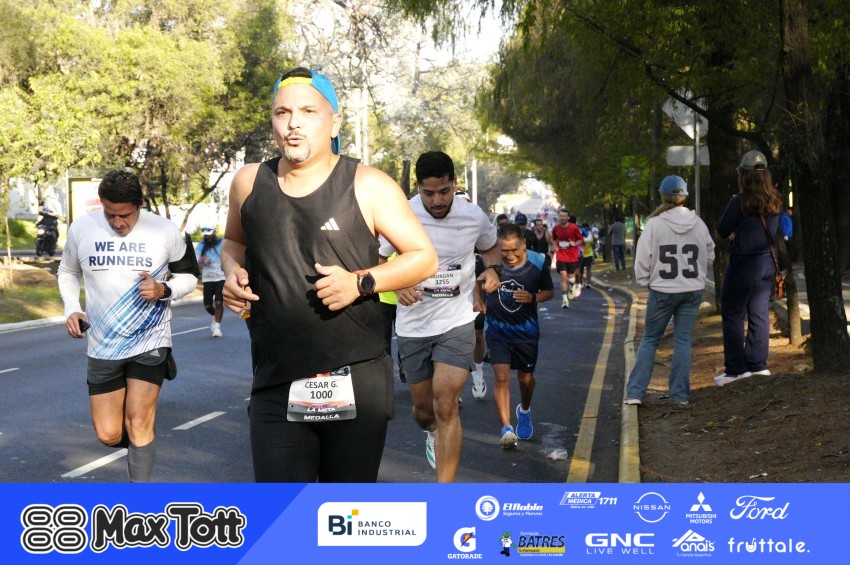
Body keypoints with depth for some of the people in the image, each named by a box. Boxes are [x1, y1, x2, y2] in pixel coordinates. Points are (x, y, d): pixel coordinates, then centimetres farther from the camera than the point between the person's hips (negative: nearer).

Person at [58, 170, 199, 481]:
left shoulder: (165, 231, -9)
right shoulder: (81, 228, -5)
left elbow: (189, 276, 4)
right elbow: (68, 271, 14)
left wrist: (164, 290, -17)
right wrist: (71, 308, -3)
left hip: (150, 342, -2)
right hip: (102, 347, 2)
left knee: (139, 424, -8)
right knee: (109, 435, 3)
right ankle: (142, 445, 39)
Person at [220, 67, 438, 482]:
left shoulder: (367, 186, -3)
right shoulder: (249, 183, 7)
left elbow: (424, 257, 1)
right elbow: (234, 242, 27)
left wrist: (360, 282, -14)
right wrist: (233, 271, 3)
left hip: (356, 383, -2)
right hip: (275, 384, 2)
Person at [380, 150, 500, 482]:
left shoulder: (474, 217, -5)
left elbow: (490, 246, 17)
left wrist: (492, 268, -5)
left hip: (457, 321, -1)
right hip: (413, 326, 1)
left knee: (446, 407, -14)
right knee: (423, 409, 13)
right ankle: (431, 431, 53)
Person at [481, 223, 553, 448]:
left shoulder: (538, 262, -11)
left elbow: (549, 292, 1)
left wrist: (533, 298, -18)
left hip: (526, 328, 1)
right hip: (497, 328, -1)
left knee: (526, 378, 16)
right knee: (502, 377, -15)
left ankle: (524, 411, 47)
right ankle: (506, 429, -17)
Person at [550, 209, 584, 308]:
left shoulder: (574, 228, -9)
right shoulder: (556, 229, -1)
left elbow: (581, 240, 0)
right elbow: (553, 239, 17)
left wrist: (575, 243, -19)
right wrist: (555, 246, -2)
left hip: (572, 256, -1)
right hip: (561, 256, 1)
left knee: (571, 277, 8)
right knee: (563, 277, -9)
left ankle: (572, 287, 46)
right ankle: (565, 300, -5)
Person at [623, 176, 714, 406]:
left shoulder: (655, 224, -12)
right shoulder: (698, 224, -2)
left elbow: (642, 260, -7)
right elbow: (709, 255, 10)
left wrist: (645, 281, 8)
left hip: (662, 291, -2)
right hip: (693, 290, 2)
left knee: (649, 339, 9)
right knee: (683, 341, 9)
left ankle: (635, 392, 6)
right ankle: (680, 394, 9)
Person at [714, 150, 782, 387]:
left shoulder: (740, 202, -17)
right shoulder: (774, 202, 3)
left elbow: (722, 230, -8)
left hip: (744, 262, -6)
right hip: (767, 262, 6)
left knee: (732, 315, 2)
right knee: (759, 314, 12)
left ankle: (736, 368, 1)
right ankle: (757, 365, 15)